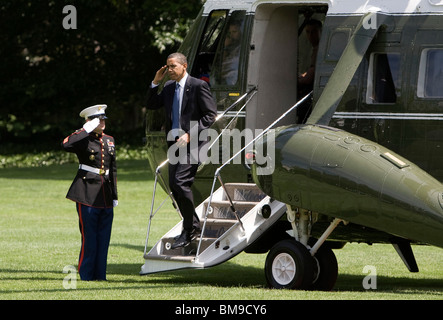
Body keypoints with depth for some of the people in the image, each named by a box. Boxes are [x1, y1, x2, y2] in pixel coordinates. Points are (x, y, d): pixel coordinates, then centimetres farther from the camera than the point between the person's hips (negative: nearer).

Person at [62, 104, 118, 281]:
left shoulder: (109, 140, 16)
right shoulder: (83, 140, -4)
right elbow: (66, 145, -27)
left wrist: (114, 196, 17)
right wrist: (86, 130, -22)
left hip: (105, 196, 6)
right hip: (87, 194, -6)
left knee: (104, 237, 6)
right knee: (89, 237, -5)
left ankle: (100, 275, 12)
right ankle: (86, 276, 1)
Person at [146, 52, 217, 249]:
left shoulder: (198, 86, -9)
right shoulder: (169, 87, 12)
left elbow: (210, 115, -10)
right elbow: (152, 105, 16)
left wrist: (190, 135, -17)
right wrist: (155, 83, 3)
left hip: (193, 144, -8)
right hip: (175, 143, 8)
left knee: (180, 182, -18)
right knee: (174, 186, 6)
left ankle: (190, 228, -7)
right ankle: (192, 227, 19)